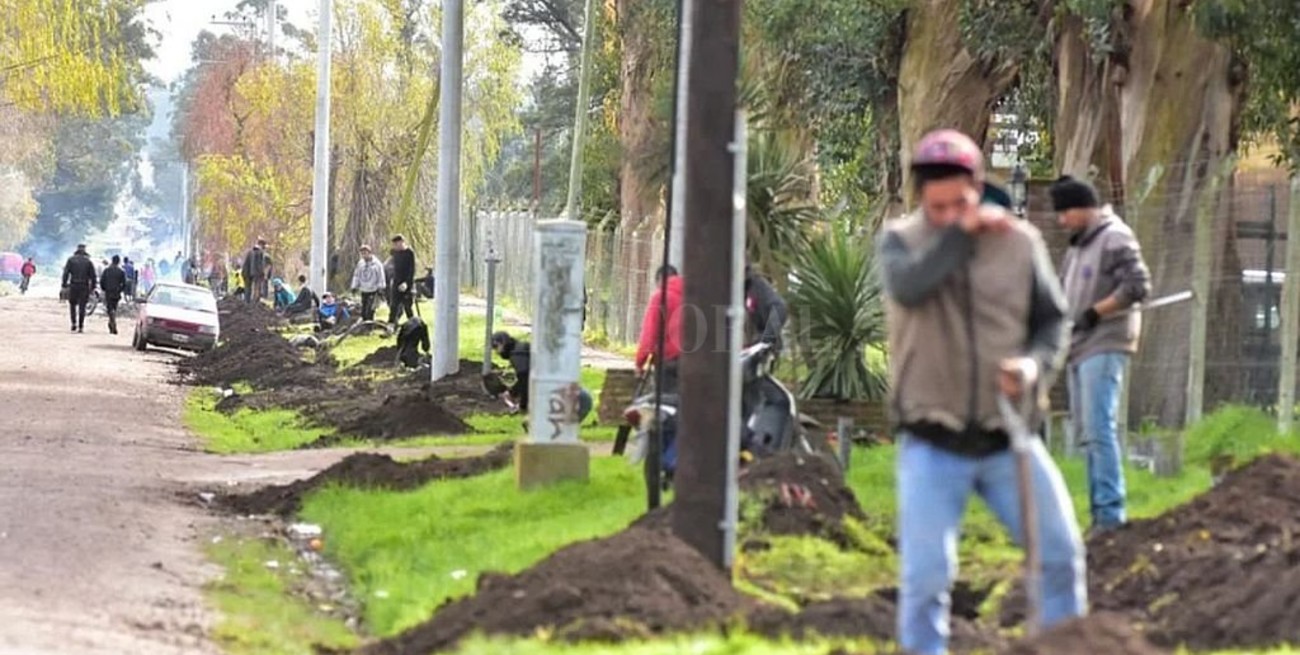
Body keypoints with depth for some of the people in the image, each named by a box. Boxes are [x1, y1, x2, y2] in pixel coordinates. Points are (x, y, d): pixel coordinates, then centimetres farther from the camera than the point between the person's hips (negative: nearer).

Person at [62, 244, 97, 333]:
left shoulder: (71, 260, 2)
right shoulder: (88, 261, 3)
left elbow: (66, 273, -3)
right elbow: (93, 275, 1)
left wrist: (64, 285, 0)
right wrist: (93, 287, 7)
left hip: (73, 286, 0)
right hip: (84, 286, 0)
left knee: (72, 305, 12)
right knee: (82, 306, 3)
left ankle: (74, 323, -3)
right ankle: (81, 326, 0)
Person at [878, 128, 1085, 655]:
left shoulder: (1019, 241, 2)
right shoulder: (900, 240, -1)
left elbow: (1052, 319, 9)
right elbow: (908, 287, -23)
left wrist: (1035, 365, -11)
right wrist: (963, 233, -19)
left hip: (1008, 438, 2)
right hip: (932, 443, -2)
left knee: (1061, 552, 3)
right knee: (925, 574, -6)